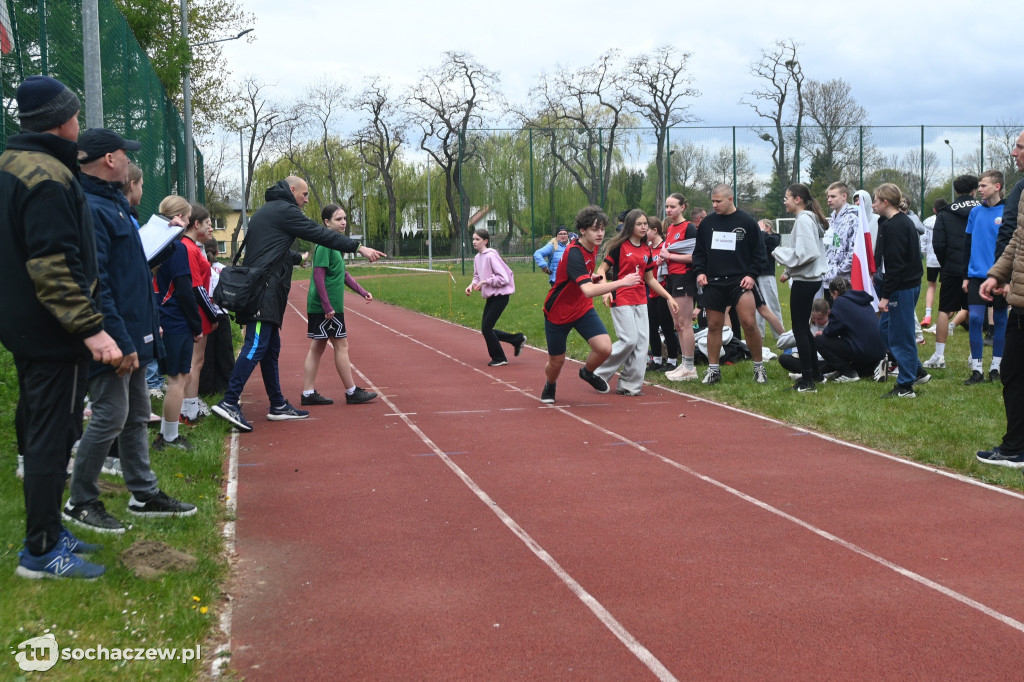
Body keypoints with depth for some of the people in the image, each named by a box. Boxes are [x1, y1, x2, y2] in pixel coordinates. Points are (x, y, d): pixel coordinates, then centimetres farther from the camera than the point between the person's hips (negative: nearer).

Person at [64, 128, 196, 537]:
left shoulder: (114, 201, 15)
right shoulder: (90, 208, -18)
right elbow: (94, 285, -24)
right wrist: (121, 343, -24)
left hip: (133, 332, 10)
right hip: (116, 338, -10)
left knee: (136, 415, 15)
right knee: (110, 417, -3)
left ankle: (144, 494, 25)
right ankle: (80, 503, 11)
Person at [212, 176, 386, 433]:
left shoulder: (265, 211, 24)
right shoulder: (284, 210, -5)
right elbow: (320, 234, -10)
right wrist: (359, 248, -9)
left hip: (258, 291, 10)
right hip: (265, 292, -10)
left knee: (271, 348, 12)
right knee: (256, 346, -14)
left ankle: (278, 405, 17)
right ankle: (229, 402, -19)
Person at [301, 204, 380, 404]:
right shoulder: (325, 244, -15)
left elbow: (342, 274, 24)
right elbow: (318, 276, -20)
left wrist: (362, 292, 20)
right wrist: (327, 306, -22)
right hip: (326, 306, -10)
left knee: (317, 346, 10)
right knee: (341, 345, -2)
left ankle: (308, 393, 13)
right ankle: (352, 392, 5)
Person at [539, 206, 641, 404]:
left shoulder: (593, 247, -4)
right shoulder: (574, 254, -30)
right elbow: (588, 290, -44)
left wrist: (596, 277, 0)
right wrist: (622, 282, -50)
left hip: (583, 309, 6)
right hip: (558, 313, -6)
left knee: (604, 348, -15)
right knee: (556, 361, 8)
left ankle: (587, 372, 18)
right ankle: (549, 387, 43)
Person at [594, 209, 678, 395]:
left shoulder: (647, 250, 13)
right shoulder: (619, 246, -5)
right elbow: (602, 270, -7)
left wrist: (669, 297, 17)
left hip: (640, 301, 7)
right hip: (621, 300, -7)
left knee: (642, 342, 2)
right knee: (629, 340, -13)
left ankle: (630, 385, 9)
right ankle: (598, 373, 3)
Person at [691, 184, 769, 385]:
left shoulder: (747, 222, 0)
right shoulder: (707, 223, 9)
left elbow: (758, 252, 3)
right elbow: (699, 251, 17)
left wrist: (752, 274, -7)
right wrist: (700, 271, 2)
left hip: (740, 281, -3)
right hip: (713, 283, 3)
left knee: (749, 323, -11)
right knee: (714, 326, 6)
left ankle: (759, 367, 4)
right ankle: (713, 369, 16)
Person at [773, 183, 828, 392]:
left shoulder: (804, 220, -16)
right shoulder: (809, 218, 15)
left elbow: (805, 253, -24)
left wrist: (780, 253, -12)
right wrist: (790, 271, 14)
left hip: (804, 281, -10)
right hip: (809, 279, 10)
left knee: (799, 328, -6)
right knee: (803, 327, 17)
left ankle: (807, 381, -4)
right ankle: (814, 373, 25)